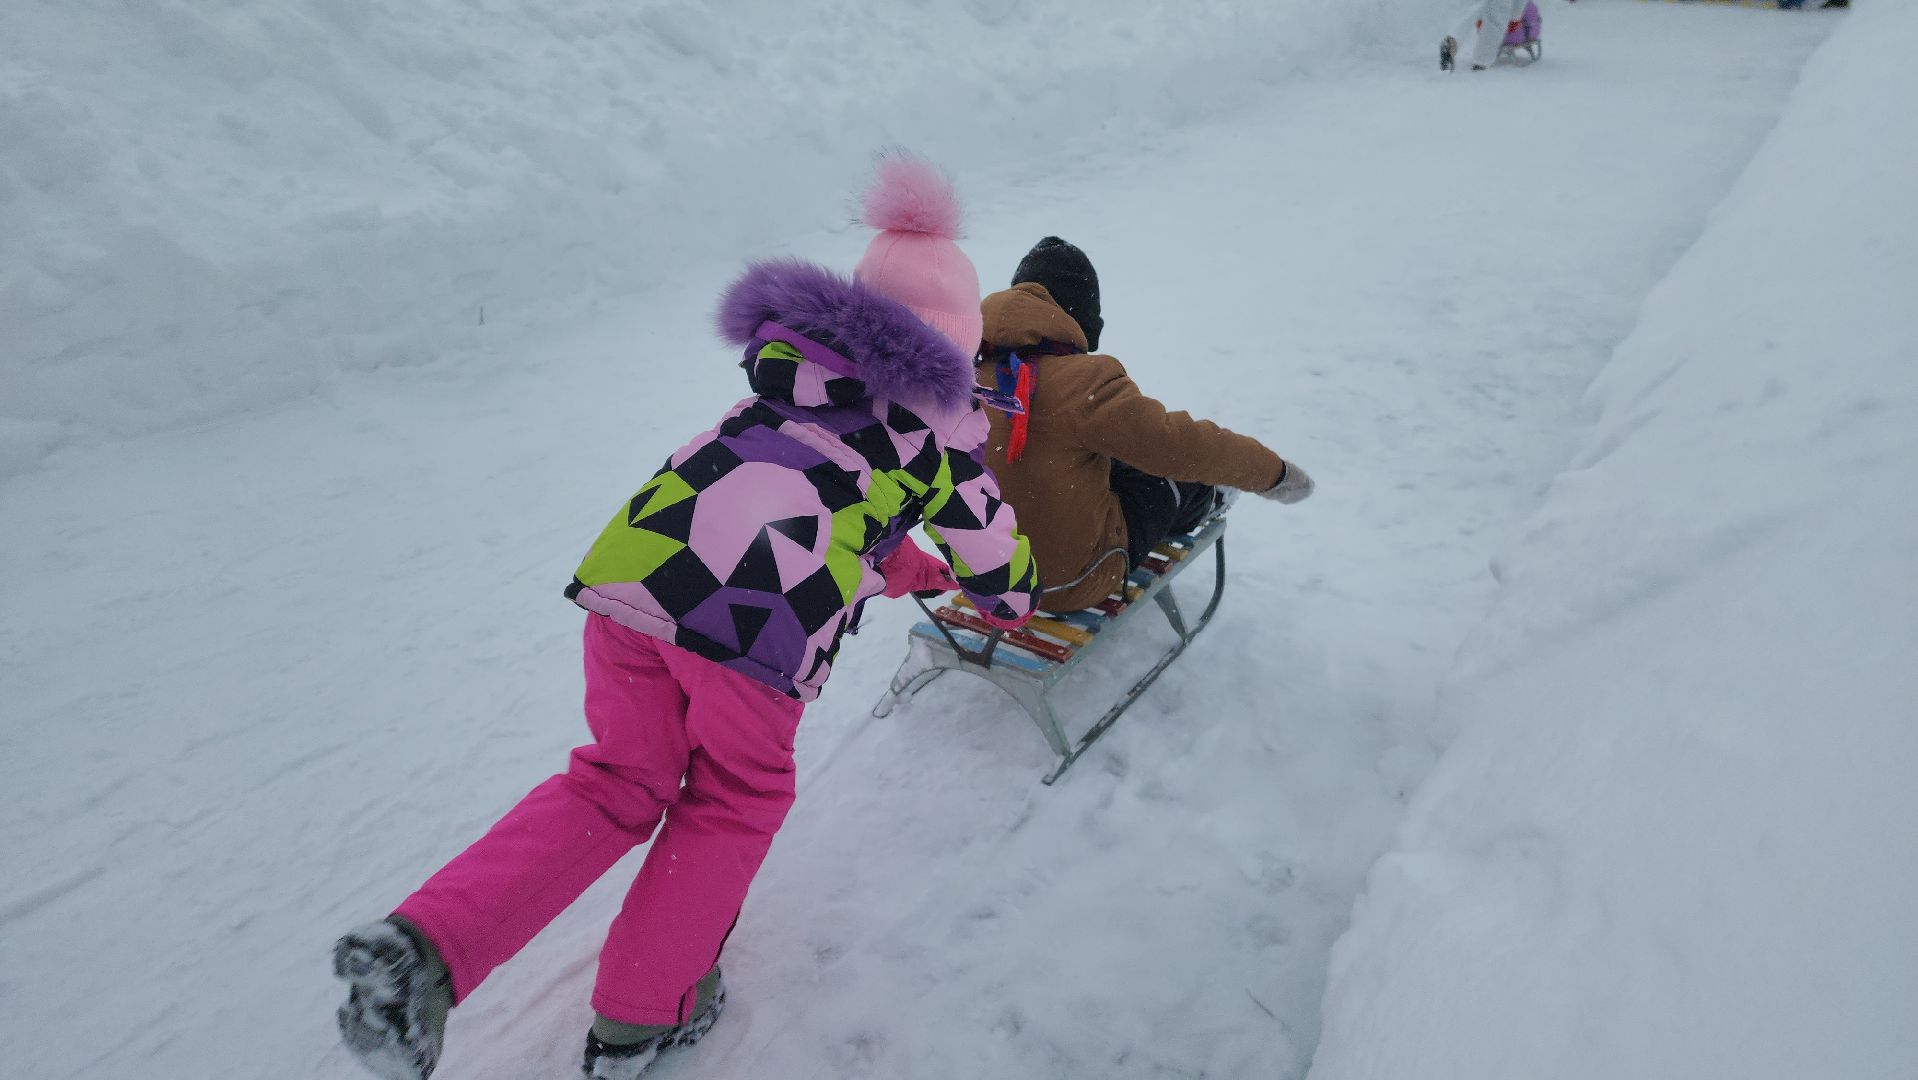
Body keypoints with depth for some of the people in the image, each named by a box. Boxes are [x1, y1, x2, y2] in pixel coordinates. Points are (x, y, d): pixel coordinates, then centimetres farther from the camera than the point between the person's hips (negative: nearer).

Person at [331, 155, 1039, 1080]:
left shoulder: (789, 358, 30)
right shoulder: (938, 412, 15)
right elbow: (991, 550, 25)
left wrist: (902, 569, 49)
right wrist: (1008, 601, 48)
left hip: (634, 559, 5)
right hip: (763, 618, -5)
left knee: (619, 784, 22)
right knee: (734, 798, 21)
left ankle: (424, 943, 9)